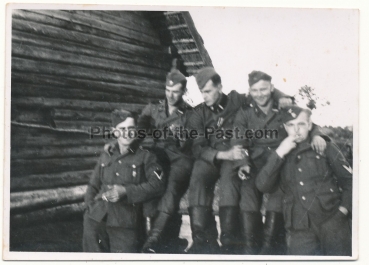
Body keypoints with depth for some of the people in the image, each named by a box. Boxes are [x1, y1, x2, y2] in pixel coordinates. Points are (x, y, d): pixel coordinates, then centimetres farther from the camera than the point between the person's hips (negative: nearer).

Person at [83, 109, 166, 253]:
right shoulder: (106, 157, 16)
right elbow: (93, 186, 22)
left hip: (126, 226, -3)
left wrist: (126, 191, -16)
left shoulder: (145, 157, 4)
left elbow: (158, 184, -9)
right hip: (98, 220, 3)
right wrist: (90, 205, 4)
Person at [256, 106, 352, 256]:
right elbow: (263, 186, 0)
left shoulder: (326, 148, 9)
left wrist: (343, 209, -5)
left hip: (332, 224, -1)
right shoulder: (280, 155, 12)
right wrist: (279, 154, -7)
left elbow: (349, 180, 8)